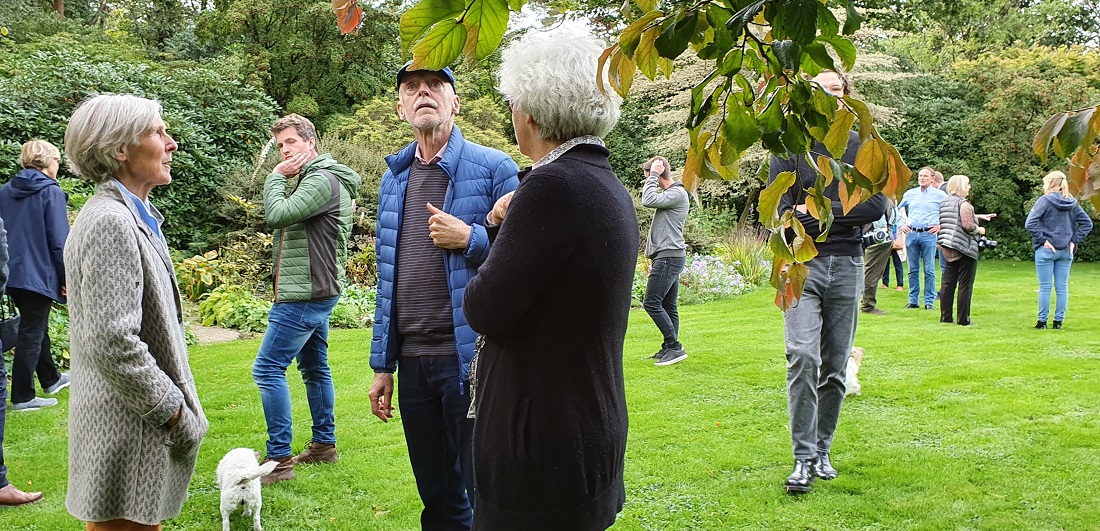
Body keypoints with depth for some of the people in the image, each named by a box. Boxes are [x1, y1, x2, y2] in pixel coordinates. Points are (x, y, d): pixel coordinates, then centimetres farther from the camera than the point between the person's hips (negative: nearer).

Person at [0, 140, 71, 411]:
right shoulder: (51, 192, -13)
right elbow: (59, 241, -16)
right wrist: (66, 278, -9)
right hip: (39, 274, -7)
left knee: (36, 327, 22)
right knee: (31, 333, 1)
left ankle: (51, 379, 36)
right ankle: (22, 396, 6)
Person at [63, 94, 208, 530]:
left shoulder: (132, 217, 13)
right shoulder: (110, 223, -18)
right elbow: (112, 344, -25)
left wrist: (177, 405, 16)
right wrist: (175, 412, -16)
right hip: (128, 430, -10)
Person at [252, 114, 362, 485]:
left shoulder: (322, 180, -16)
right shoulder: (313, 179, 18)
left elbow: (277, 216, -24)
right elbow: (285, 223, 21)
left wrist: (276, 176, -13)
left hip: (305, 295, -11)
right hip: (314, 291, 11)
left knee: (268, 368, -10)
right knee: (315, 368, 16)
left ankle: (279, 459, -7)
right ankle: (324, 445, 25)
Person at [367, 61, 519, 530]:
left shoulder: (494, 169, -5)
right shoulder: (393, 178, 12)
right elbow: (387, 278, 15)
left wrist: (471, 239, -20)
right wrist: (382, 364, 14)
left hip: (471, 358, -5)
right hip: (412, 362, 5)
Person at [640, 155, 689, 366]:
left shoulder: (678, 193, -10)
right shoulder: (668, 194, 21)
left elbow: (648, 200, -24)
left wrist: (653, 175, -11)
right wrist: (654, 260, 23)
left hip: (669, 257, -10)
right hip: (669, 256, 10)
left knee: (651, 303, -13)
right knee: (668, 306, 10)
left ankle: (674, 346, -11)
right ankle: (669, 349, 12)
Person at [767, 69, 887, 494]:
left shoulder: (863, 148, 10)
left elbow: (877, 205, -3)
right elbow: (780, 211, -6)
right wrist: (845, 217, -11)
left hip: (846, 266, 2)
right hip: (802, 264, -2)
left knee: (835, 366, 6)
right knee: (802, 356, -16)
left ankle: (822, 452, 18)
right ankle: (804, 460, -11)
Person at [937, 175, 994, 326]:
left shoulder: (944, 203, 13)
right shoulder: (963, 203, -12)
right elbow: (967, 225, -22)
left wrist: (978, 216, 28)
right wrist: (979, 230, -4)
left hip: (948, 249, 8)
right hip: (965, 248, -8)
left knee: (948, 283, 10)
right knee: (965, 284, -2)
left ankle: (945, 316, 12)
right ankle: (963, 319, 0)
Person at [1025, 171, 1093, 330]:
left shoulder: (1045, 201, -10)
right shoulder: (1072, 203, 7)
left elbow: (1030, 224, -20)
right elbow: (1087, 224, 7)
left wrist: (1043, 239, -13)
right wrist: (1074, 240, 3)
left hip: (1046, 251, -5)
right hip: (1066, 251, 5)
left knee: (1045, 287, 1)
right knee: (1062, 287, 9)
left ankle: (1042, 321, 6)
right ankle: (1058, 321, 12)